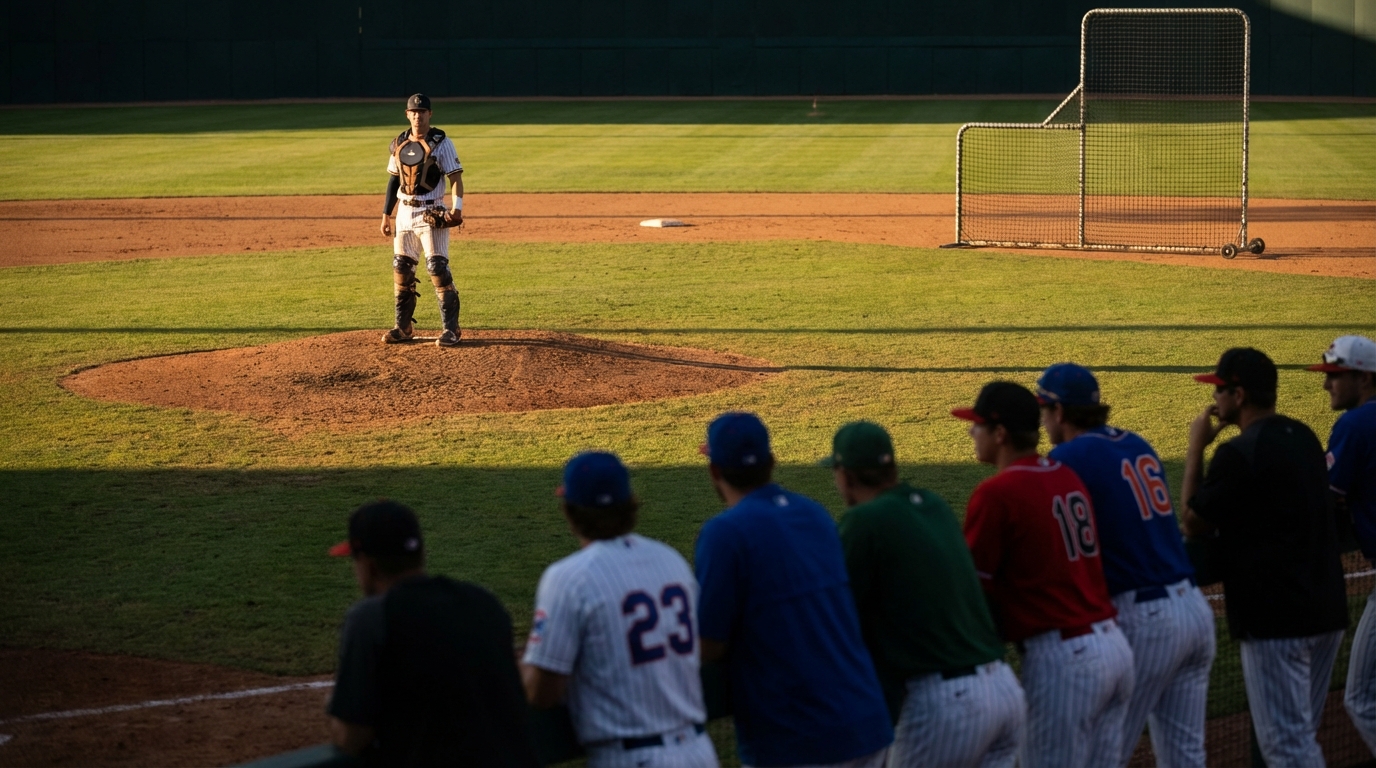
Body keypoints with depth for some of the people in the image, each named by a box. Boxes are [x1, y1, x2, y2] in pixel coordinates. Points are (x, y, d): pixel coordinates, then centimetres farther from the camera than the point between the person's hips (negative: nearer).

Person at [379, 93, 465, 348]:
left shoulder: (441, 143, -8)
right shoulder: (399, 143, 9)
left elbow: (456, 177, -12)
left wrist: (457, 208, -27)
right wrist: (386, 214, 15)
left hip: (431, 212, -6)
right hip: (405, 212, 6)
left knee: (437, 267, -12)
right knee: (402, 268, 8)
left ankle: (451, 328, -6)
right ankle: (404, 326, 18)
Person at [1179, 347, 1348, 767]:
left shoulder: (1239, 452, -16)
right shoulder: (1304, 437, 11)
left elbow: (1193, 524, -5)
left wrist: (1195, 448, 1)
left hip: (1276, 620, -9)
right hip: (1326, 608, 9)